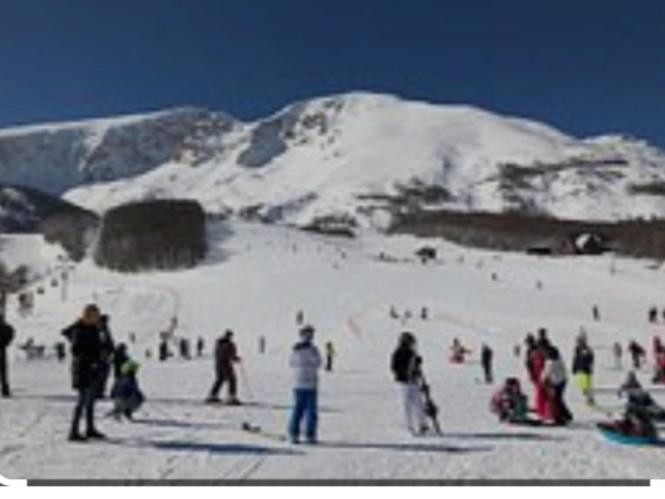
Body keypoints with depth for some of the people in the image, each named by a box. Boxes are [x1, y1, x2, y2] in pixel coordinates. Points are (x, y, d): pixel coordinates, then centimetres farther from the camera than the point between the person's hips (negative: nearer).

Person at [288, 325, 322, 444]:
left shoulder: (295, 349, 3)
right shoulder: (313, 349, -11)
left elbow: (291, 363, 15)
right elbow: (318, 364, -1)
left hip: (297, 383, 4)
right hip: (310, 382, -4)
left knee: (297, 408, 9)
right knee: (311, 410, 2)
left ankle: (294, 434, 6)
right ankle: (310, 435, 1)